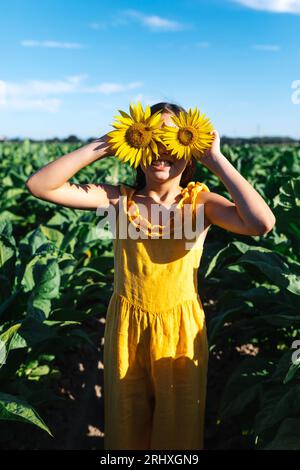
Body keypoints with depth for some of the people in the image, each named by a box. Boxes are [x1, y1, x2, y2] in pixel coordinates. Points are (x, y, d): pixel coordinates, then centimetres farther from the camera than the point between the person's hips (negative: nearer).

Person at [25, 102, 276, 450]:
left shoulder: (200, 201, -12)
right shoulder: (120, 198, -9)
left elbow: (262, 223, -32)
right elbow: (40, 185, -16)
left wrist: (216, 159, -25)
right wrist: (104, 146, -19)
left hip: (181, 328, -1)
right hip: (126, 325, 2)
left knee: (179, 426, 21)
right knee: (127, 424, 23)